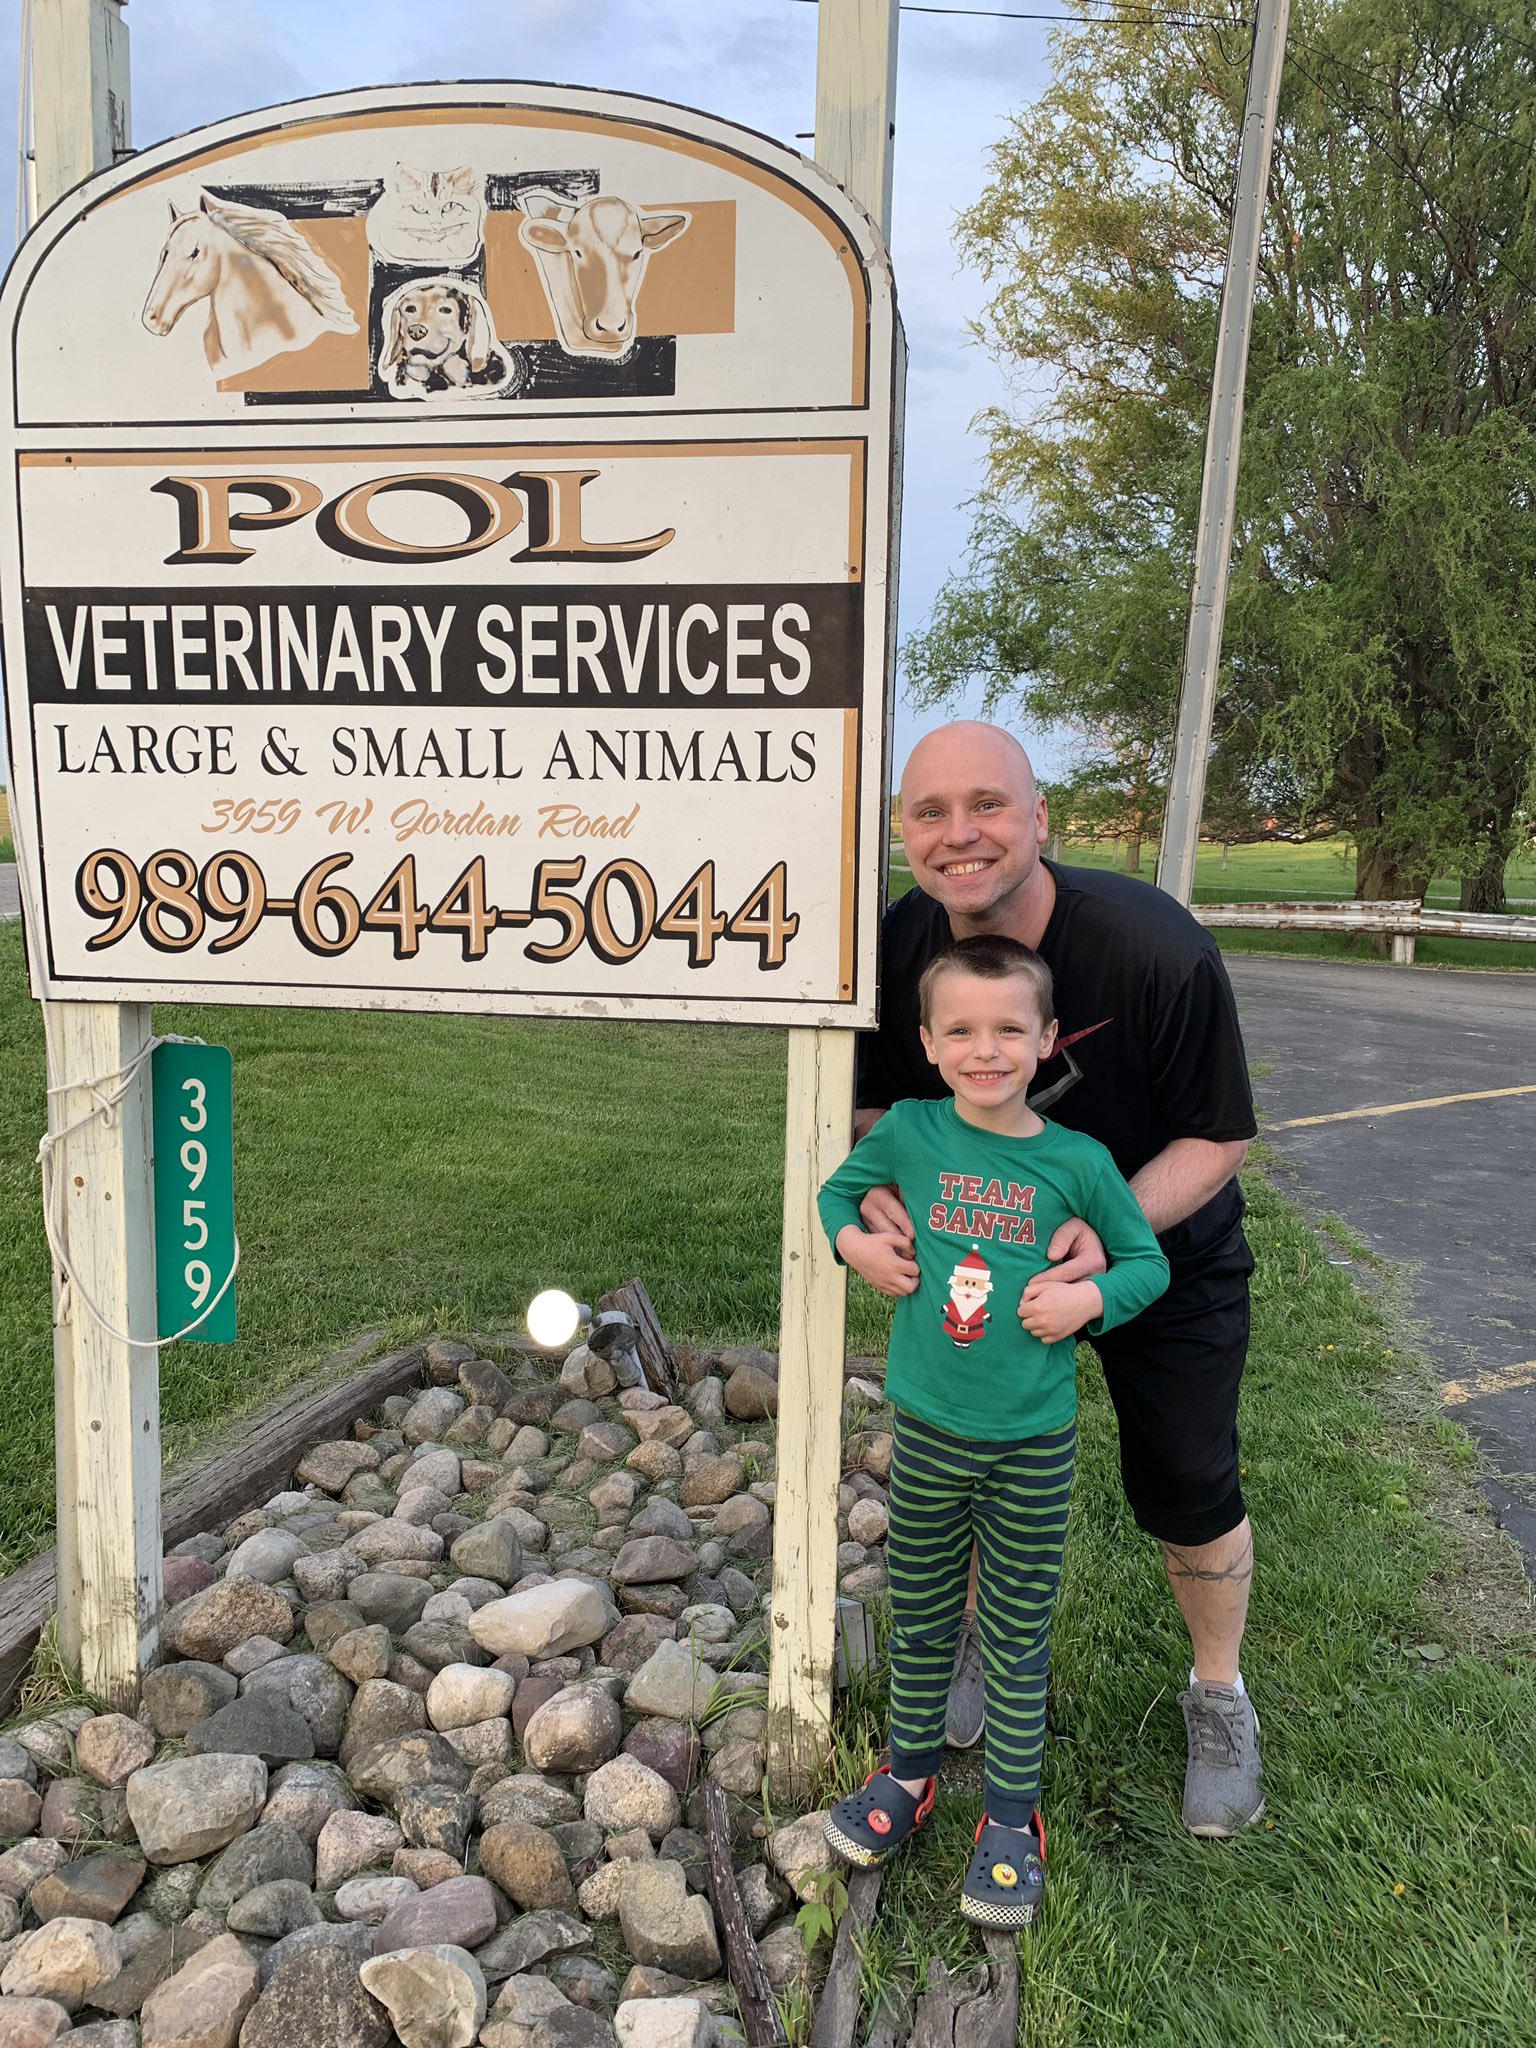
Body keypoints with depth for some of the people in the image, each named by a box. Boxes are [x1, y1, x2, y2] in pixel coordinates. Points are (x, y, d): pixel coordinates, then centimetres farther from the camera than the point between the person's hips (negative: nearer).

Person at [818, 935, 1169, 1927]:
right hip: (928, 1428, 2)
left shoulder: (1078, 1161, -10)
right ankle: (910, 1769, 42)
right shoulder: (909, 1133, -7)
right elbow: (839, 1190, 11)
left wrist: (1090, 1297, -16)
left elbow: (1149, 1260, 2)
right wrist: (854, 1241, -8)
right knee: (921, 1619, 18)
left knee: (1019, 1634, 12)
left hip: (1035, 1442, -1)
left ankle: (1014, 1815, 31)